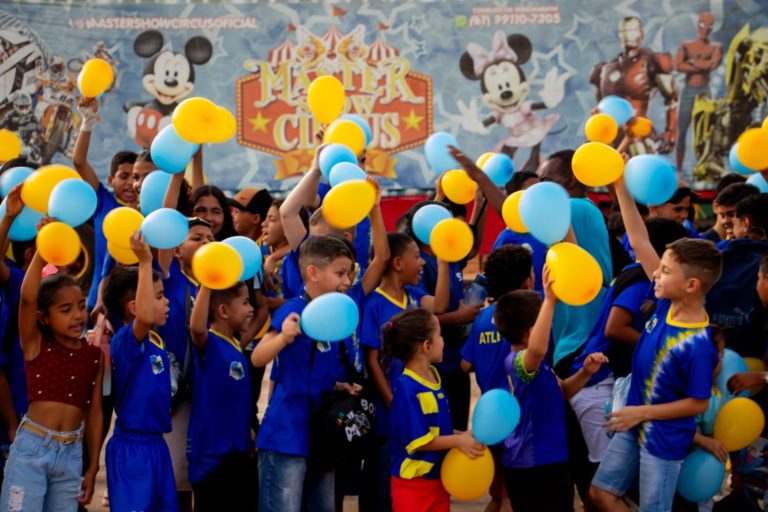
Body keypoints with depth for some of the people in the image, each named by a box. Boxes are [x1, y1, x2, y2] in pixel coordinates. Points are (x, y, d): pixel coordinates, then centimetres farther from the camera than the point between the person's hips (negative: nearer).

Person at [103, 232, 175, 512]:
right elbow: (144, 317, -38)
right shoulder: (125, 340, -18)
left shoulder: (155, 339, 8)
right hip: (132, 446, -9)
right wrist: (144, 261, -38)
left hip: (156, 443, 9)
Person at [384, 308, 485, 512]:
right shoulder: (407, 388, -23)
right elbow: (418, 440, -23)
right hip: (412, 483, -9)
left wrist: (463, 436, 0)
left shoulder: (433, 376, 5)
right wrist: (458, 441, -19)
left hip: (437, 479, 9)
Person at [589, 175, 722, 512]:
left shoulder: (697, 345, -27)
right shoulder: (668, 304, -8)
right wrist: (620, 185, -10)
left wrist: (642, 412, -18)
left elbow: (699, 403, -18)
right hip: (636, 423, 8)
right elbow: (640, 241, -7)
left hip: (664, 437, -8)